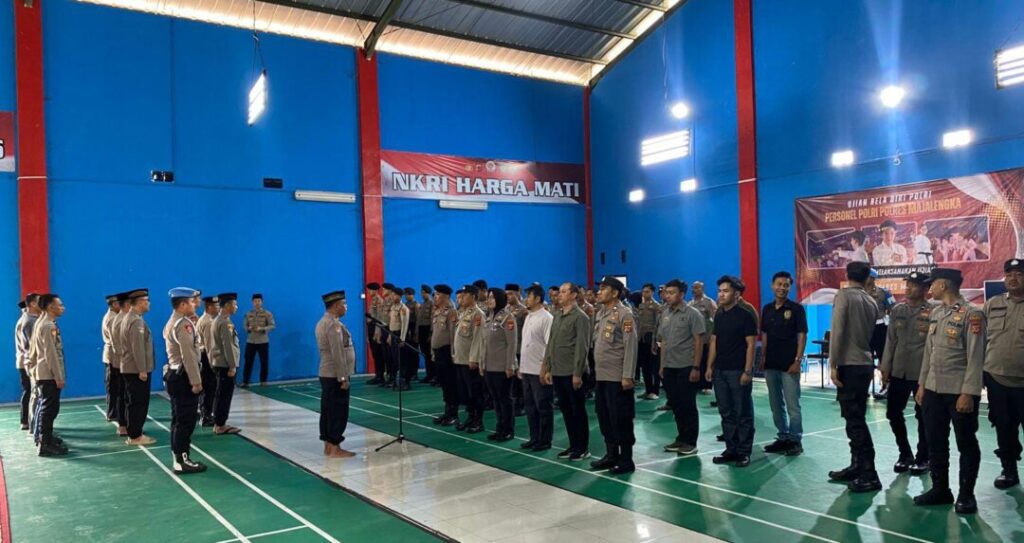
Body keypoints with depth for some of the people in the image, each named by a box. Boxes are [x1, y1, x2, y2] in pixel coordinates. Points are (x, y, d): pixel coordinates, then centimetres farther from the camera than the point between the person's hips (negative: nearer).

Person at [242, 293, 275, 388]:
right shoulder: (248, 314, 7)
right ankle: (245, 382, 4)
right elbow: (245, 326, 12)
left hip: (263, 342, -2)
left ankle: (263, 381, 15)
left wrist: (262, 328, -22)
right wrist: (248, 328, -12)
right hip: (250, 341, 2)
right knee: (248, 362, 0)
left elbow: (272, 325, -7)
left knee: (264, 362, 3)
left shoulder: (267, 314, -3)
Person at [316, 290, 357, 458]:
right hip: (335, 375, -10)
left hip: (326, 374, 10)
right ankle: (335, 448, -1)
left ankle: (328, 445, 16)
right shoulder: (334, 324, -18)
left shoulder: (323, 322, 13)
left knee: (328, 410, 11)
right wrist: (343, 378, -20)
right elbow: (338, 354, -22)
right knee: (338, 412, -4)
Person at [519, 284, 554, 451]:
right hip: (527, 369, 9)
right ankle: (534, 438, 23)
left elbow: (550, 346, -15)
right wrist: (521, 366, 16)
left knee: (543, 407, 1)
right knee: (530, 406, 13)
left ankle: (545, 441, 10)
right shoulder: (528, 317, 13)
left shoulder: (546, 318, -13)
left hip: (539, 370, -8)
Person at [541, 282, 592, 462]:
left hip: (572, 372, -7)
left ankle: (583, 448, 13)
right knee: (565, 409, 12)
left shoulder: (580, 317, -9)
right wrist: (548, 368, 11)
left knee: (578, 410, 3)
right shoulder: (557, 315, 12)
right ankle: (573, 445, 23)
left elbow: (582, 347, -13)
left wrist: (577, 373, -16)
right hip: (558, 372, 7)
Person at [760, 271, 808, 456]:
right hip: (771, 364, 5)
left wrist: (798, 360, -13)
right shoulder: (767, 309, 10)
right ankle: (783, 437, 22)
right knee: (776, 404, 11)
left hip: (789, 364, -5)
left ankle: (795, 441, 8)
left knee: (792, 404, -2)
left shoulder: (796, 309, -4)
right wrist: (763, 358, 10)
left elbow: (802, 336, -7)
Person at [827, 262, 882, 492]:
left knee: (854, 420, -5)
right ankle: (857, 466, 23)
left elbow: (837, 332, -14)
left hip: (849, 365, -7)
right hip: (865, 364, 7)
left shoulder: (843, 295, -8)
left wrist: (833, 364, -12)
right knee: (856, 418, 15)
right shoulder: (871, 302, 12)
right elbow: (872, 335, 12)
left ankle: (869, 475, -5)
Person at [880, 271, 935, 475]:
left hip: (922, 373, -4)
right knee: (893, 413, 7)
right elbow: (891, 339, 9)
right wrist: (885, 367, 5)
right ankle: (905, 453, 25)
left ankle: (922, 458, 23)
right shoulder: (898, 309, 7)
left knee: (922, 416, 7)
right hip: (898, 371, 4)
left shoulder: (933, 311, -7)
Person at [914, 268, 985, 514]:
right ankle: (940, 489, 23)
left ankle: (966, 495, 16)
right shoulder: (935, 313, 11)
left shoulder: (972, 314, -11)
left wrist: (968, 393, -18)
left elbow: (975, 357, -15)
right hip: (934, 390, 7)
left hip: (960, 392, -7)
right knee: (935, 443, 12)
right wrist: (922, 384, 12)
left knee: (966, 444, 6)